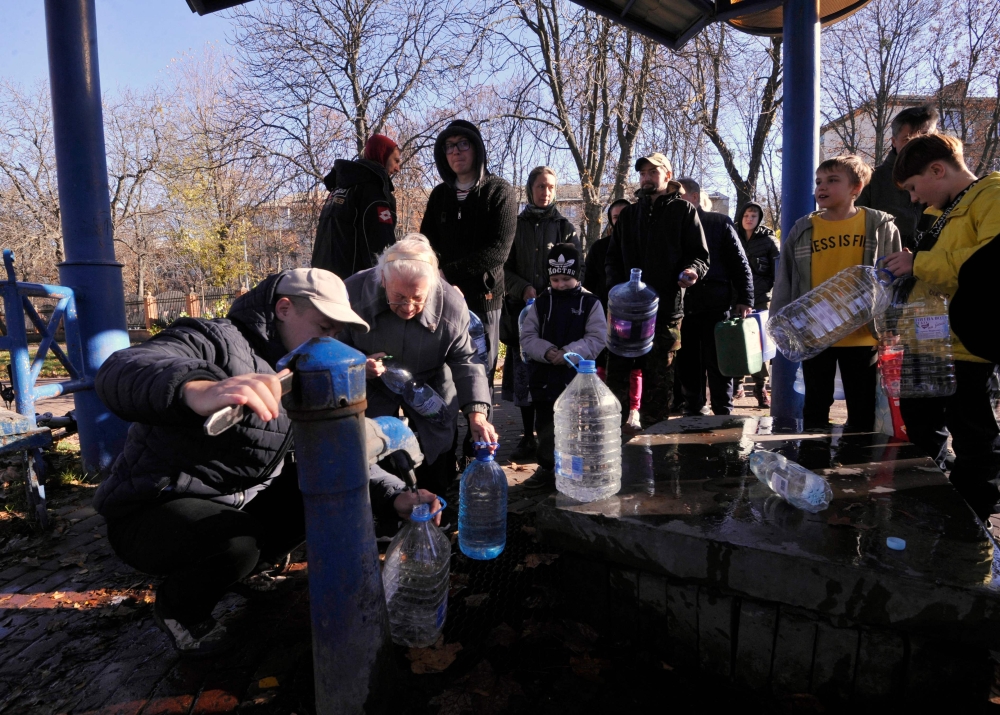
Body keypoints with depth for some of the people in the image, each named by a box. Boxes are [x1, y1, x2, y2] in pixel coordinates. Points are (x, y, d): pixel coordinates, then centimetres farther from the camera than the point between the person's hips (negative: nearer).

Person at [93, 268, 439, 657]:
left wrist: (395, 497, -18)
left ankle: (255, 563, 13)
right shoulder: (216, 341, -20)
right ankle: (178, 608, 0)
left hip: (238, 505, 7)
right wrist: (196, 390, -63)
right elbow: (119, 371, -40)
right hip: (151, 509, -6)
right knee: (237, 543, -34)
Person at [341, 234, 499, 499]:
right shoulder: (354, 293, -25)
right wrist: (359, 365, -34)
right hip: (372, 391, 0)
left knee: (436, 476, 11)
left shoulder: (452, 305, -24)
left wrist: (476, 412, -30)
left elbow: (465, 361, -16)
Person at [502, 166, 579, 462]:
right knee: (523, 376, 2)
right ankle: (528, 437, 11)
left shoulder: (565, 227, 9)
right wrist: (524, 290, -9)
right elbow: (505, 268, 8)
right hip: (522, 310, 2)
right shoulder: (516, 226, 12)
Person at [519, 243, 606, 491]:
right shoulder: (541, 302, 3)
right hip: (544, 376, 3)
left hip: (577, 377, -2)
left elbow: (597, 339, -8)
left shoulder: (590, 303, -3)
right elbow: (527, 337, 1)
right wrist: (546, 351, -17)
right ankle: (547, 468, 27)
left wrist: (569, 352, -19)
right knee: (545, 426, 12)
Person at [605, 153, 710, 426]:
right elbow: (613, 257, 20)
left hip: (666, 308, -3)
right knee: (616, 373, 0)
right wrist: (617, 285, 1)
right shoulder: (628, 214, 20)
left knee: (659, 379, 2)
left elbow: (701, 255, 5)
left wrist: (692, 270, -18)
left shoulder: (683, 210, 8)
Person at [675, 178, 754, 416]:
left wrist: (744, 299, -7)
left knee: (717, 364, 2)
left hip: (715, 306, -3)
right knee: (687, 365, 6)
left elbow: (739, 263, 1)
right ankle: (693, 410, 17)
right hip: (683, 306, 3)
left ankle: (723, 412, 11)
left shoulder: (720, 223, 5)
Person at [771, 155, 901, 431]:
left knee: (862, 410, 10)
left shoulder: (881, 226, 0)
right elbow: (784, 283, 4)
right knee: (816, 407, 12)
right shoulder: (802, 230, 3)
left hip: (862, 335, -1)